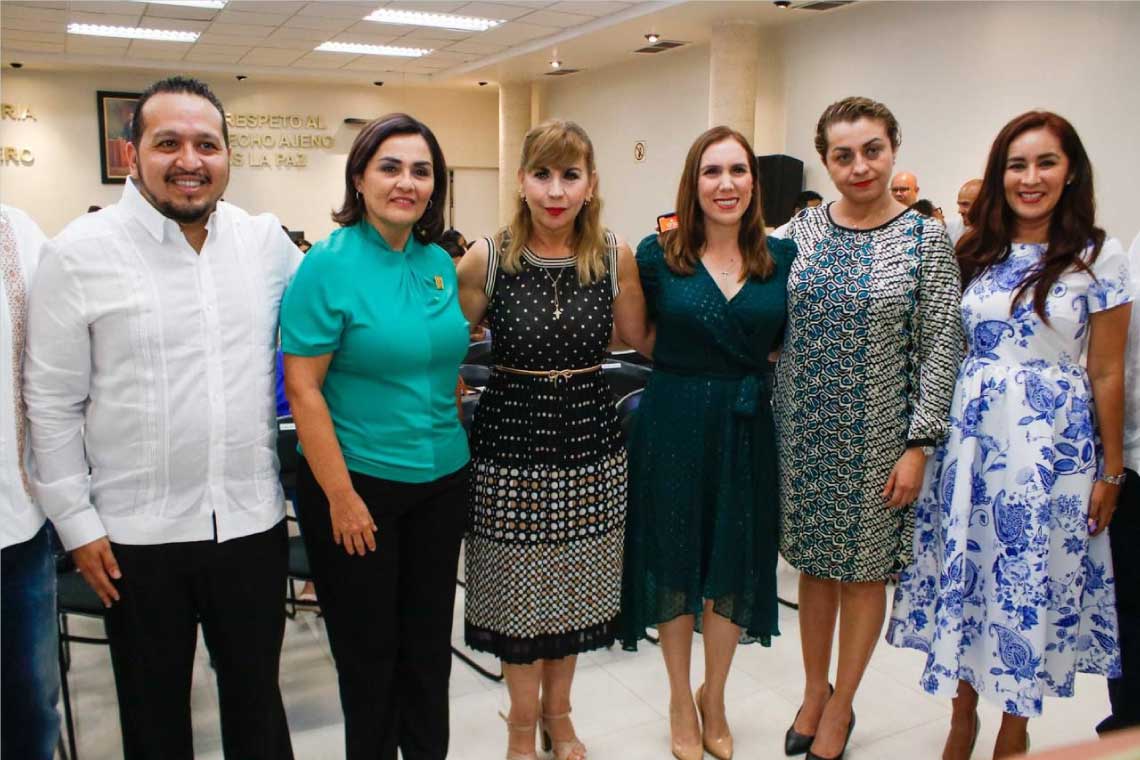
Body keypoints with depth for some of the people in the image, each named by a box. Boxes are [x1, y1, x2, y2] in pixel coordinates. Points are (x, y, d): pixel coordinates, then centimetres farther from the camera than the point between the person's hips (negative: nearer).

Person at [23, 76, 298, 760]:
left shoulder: (267, 241, 1)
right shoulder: (80, 253, -6)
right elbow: (53, 404, -3)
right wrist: (77, 524, -4)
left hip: (254, 521, 2)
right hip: (137, 534, -2)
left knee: (257, 698, 18)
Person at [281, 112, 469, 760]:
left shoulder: (440, 263, 4)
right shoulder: (329, 264, -12)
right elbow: (303, 386, -15)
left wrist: (457, 441, 10)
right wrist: (341, 496, -16)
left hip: (442, 478, 5)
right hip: (360, 482, -5)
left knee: (430, 638, 17)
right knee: (368, 645, 12)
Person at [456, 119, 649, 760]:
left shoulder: (615, 255, -3)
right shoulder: (487, 259, -10)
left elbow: (637, 337, 10)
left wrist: (652, 267, 7)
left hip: (592, 437, 2)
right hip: (512, 436, -2)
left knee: (576, 585, 16)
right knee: (520, 588, 11)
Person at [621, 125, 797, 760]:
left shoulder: (783, 256, 1)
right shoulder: (657, 256, -5)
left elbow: (789, 341, 8)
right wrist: (683, 367, -2)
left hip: (748, 427, 2)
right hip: (674, 425, -1)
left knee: (735, 571, 11)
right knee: (675, 565, 10)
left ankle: (714, 698, 36)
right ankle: (681, 701, 33)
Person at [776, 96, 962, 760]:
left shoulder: (926, 238, -6)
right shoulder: (802, 230, 2)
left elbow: (940, 349, -7)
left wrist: (919, 446, -11)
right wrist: (772, 424, 2)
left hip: (877, 436, -3)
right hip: (805, 429, 3)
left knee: (865, 567, 9)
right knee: (814, 560, 14)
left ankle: (841, 706, 28)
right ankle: (814, 690, 34)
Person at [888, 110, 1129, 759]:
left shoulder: (1100, 257, -3)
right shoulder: (975, 253, 6)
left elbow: (1107, 374, -2)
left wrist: (1110, 471, -1)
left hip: (1053, 442, -3)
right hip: (971, 435, 3)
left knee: (1032, 583, 7)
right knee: (963, 573, 9)